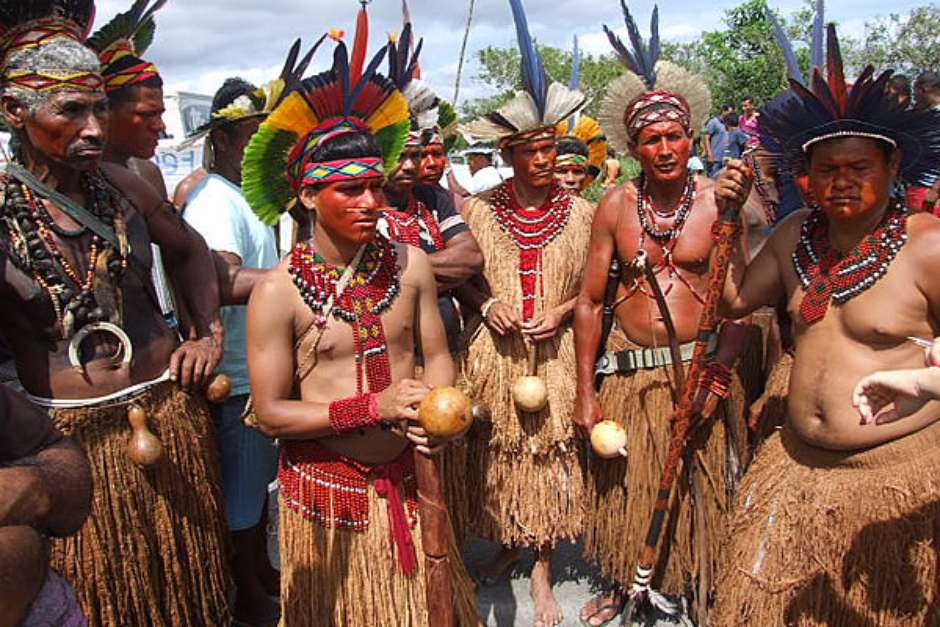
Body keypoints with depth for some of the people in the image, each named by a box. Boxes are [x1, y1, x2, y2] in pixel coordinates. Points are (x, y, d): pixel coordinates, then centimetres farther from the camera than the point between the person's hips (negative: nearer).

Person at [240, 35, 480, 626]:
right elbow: (271, 412, -14)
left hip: (408, 476, 3)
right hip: (328, 487, -2)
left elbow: (436, 354, 4)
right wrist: (375, 406, -23)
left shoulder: (411, 264, -6)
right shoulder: (278, 292, -16)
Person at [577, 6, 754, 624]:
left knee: (703, 490, 12)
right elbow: (591, 302, 0)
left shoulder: (718, 201, -7)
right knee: (624, 489, 15)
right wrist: (585, 394, -2)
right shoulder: (615, 206, -3)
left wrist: (720, 364, -23)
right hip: (628, 371, 2)